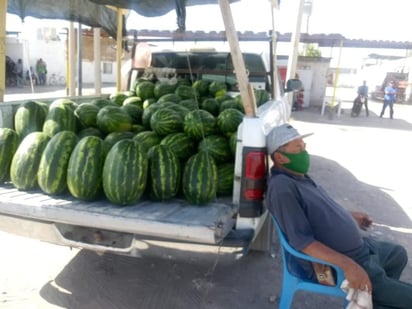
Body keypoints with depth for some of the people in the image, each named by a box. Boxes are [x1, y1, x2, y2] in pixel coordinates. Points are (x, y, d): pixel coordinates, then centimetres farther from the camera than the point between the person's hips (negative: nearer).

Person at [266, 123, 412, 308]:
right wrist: (347, 264, -33)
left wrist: (348, 216, 29)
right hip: (338, 264, -10)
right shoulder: (282, 186, -27)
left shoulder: (298, 175, 4)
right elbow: (301, 240, -31)